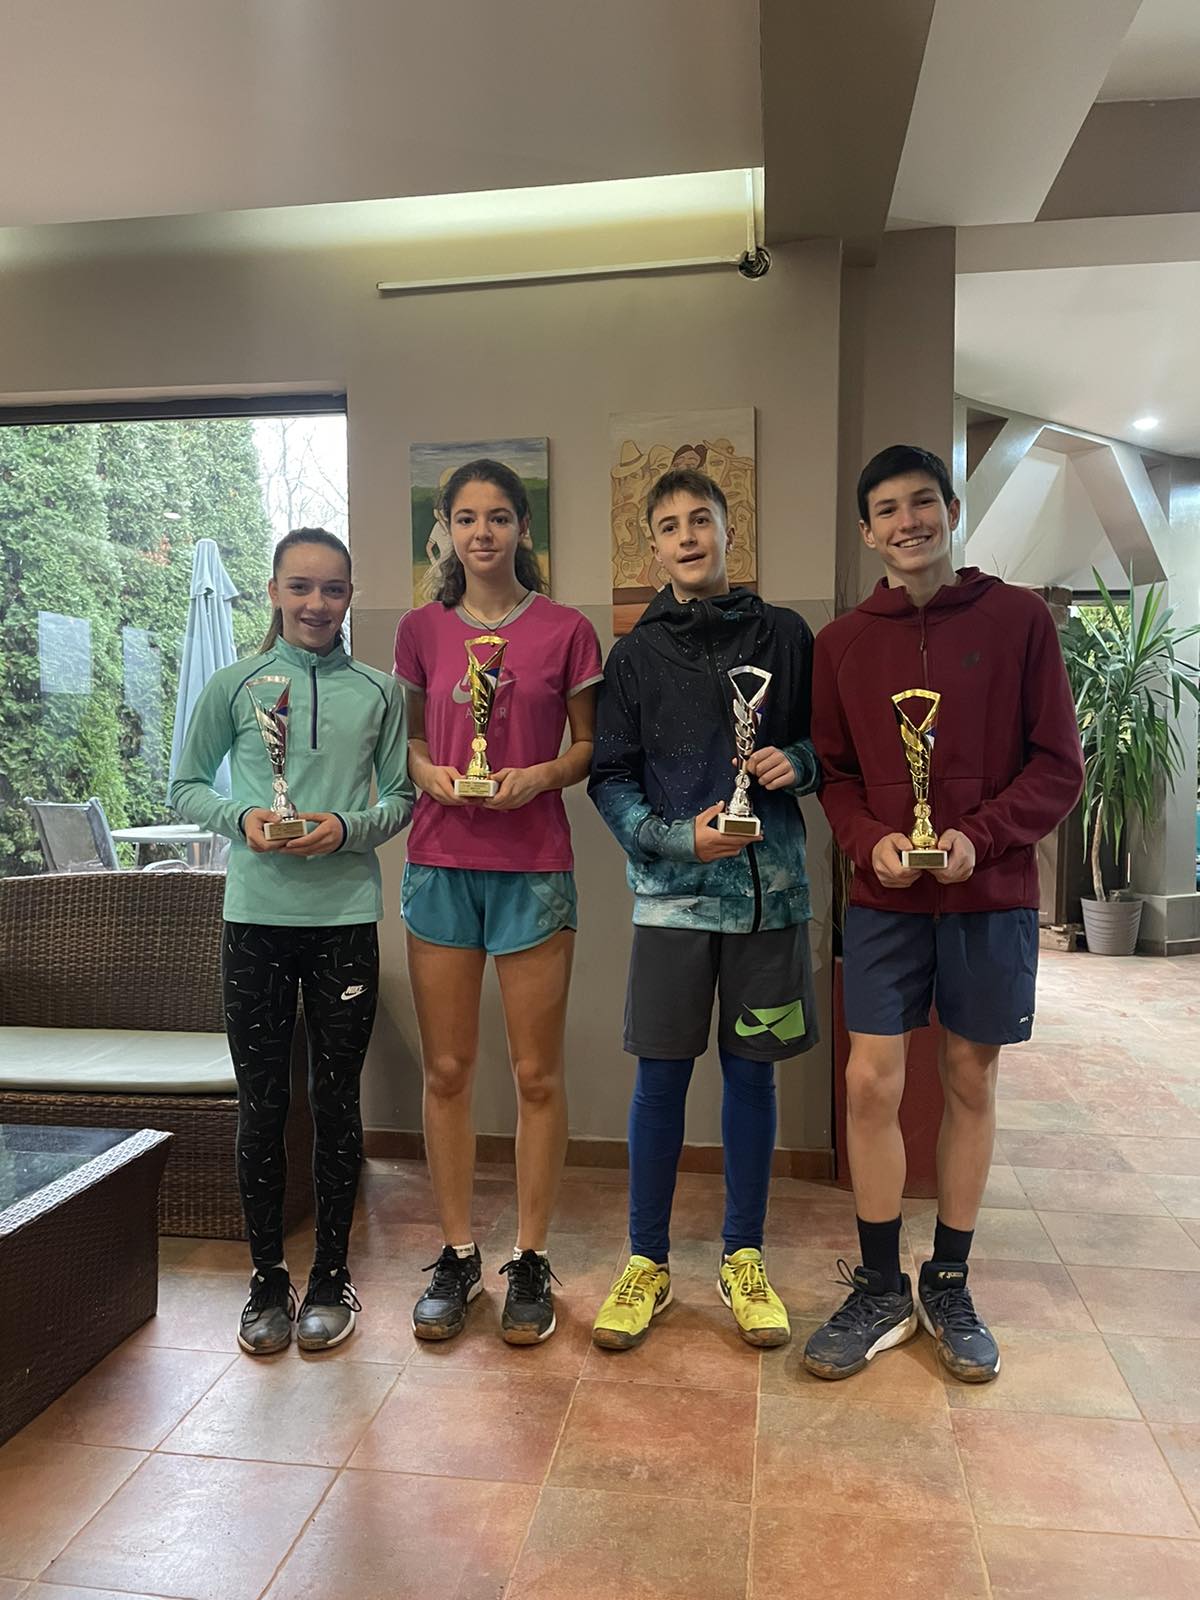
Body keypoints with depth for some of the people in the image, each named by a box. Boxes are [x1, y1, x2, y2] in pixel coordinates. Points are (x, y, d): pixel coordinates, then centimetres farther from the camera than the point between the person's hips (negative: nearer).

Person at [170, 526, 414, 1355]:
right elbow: (187, 786, 8)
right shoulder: (235, 685, 4)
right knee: (262, 1105, 8)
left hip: (347, 917, 0)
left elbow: (401, 797, 6)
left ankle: (331, 1277, 26)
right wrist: (241, 818, -11)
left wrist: (349, 827, -13)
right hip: (257, 915, 0)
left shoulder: (379, 690, 4)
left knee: (336, 1100, 9)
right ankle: (268, 1280, 25)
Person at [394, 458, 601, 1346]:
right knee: (446, 1070, 8)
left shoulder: (566, 630, 0)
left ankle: (531, 1261, 21)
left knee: (537, 1074, 5)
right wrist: (427, 772, -8)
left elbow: (590, 746, 4)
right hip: (439, 863, 2)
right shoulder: (422, 629, 7)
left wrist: (541, 774, -15)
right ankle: (457, 1255, 25)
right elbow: (408, 736, 14)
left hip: (533, 867, -2)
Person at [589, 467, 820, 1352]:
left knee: (751, 1070, 9)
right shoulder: (636, 654, 6)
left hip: (770, 887, 1)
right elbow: (609, 779, 4)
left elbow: (829, 741, 14)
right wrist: (676, 838, -12)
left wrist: (799, 763, -9)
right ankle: (648, 1261, 21)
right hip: (673, 891, 0)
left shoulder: (785, 635, 8)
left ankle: (744, 1257, 25)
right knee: (662, 1075, 4)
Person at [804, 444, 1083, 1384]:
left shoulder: (1018, 620, 0)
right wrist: (870, 840, -11)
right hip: (885, 898, 1)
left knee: (972, 1081, 9)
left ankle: (949, 1287, 27)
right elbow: (832, 770, 8)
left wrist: (979, 835, -16)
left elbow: (1060, 764, -2)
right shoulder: (843, 642, 6)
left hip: (992, 894, -1)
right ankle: (880, 1291, 18)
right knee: (872, 1083, -2)